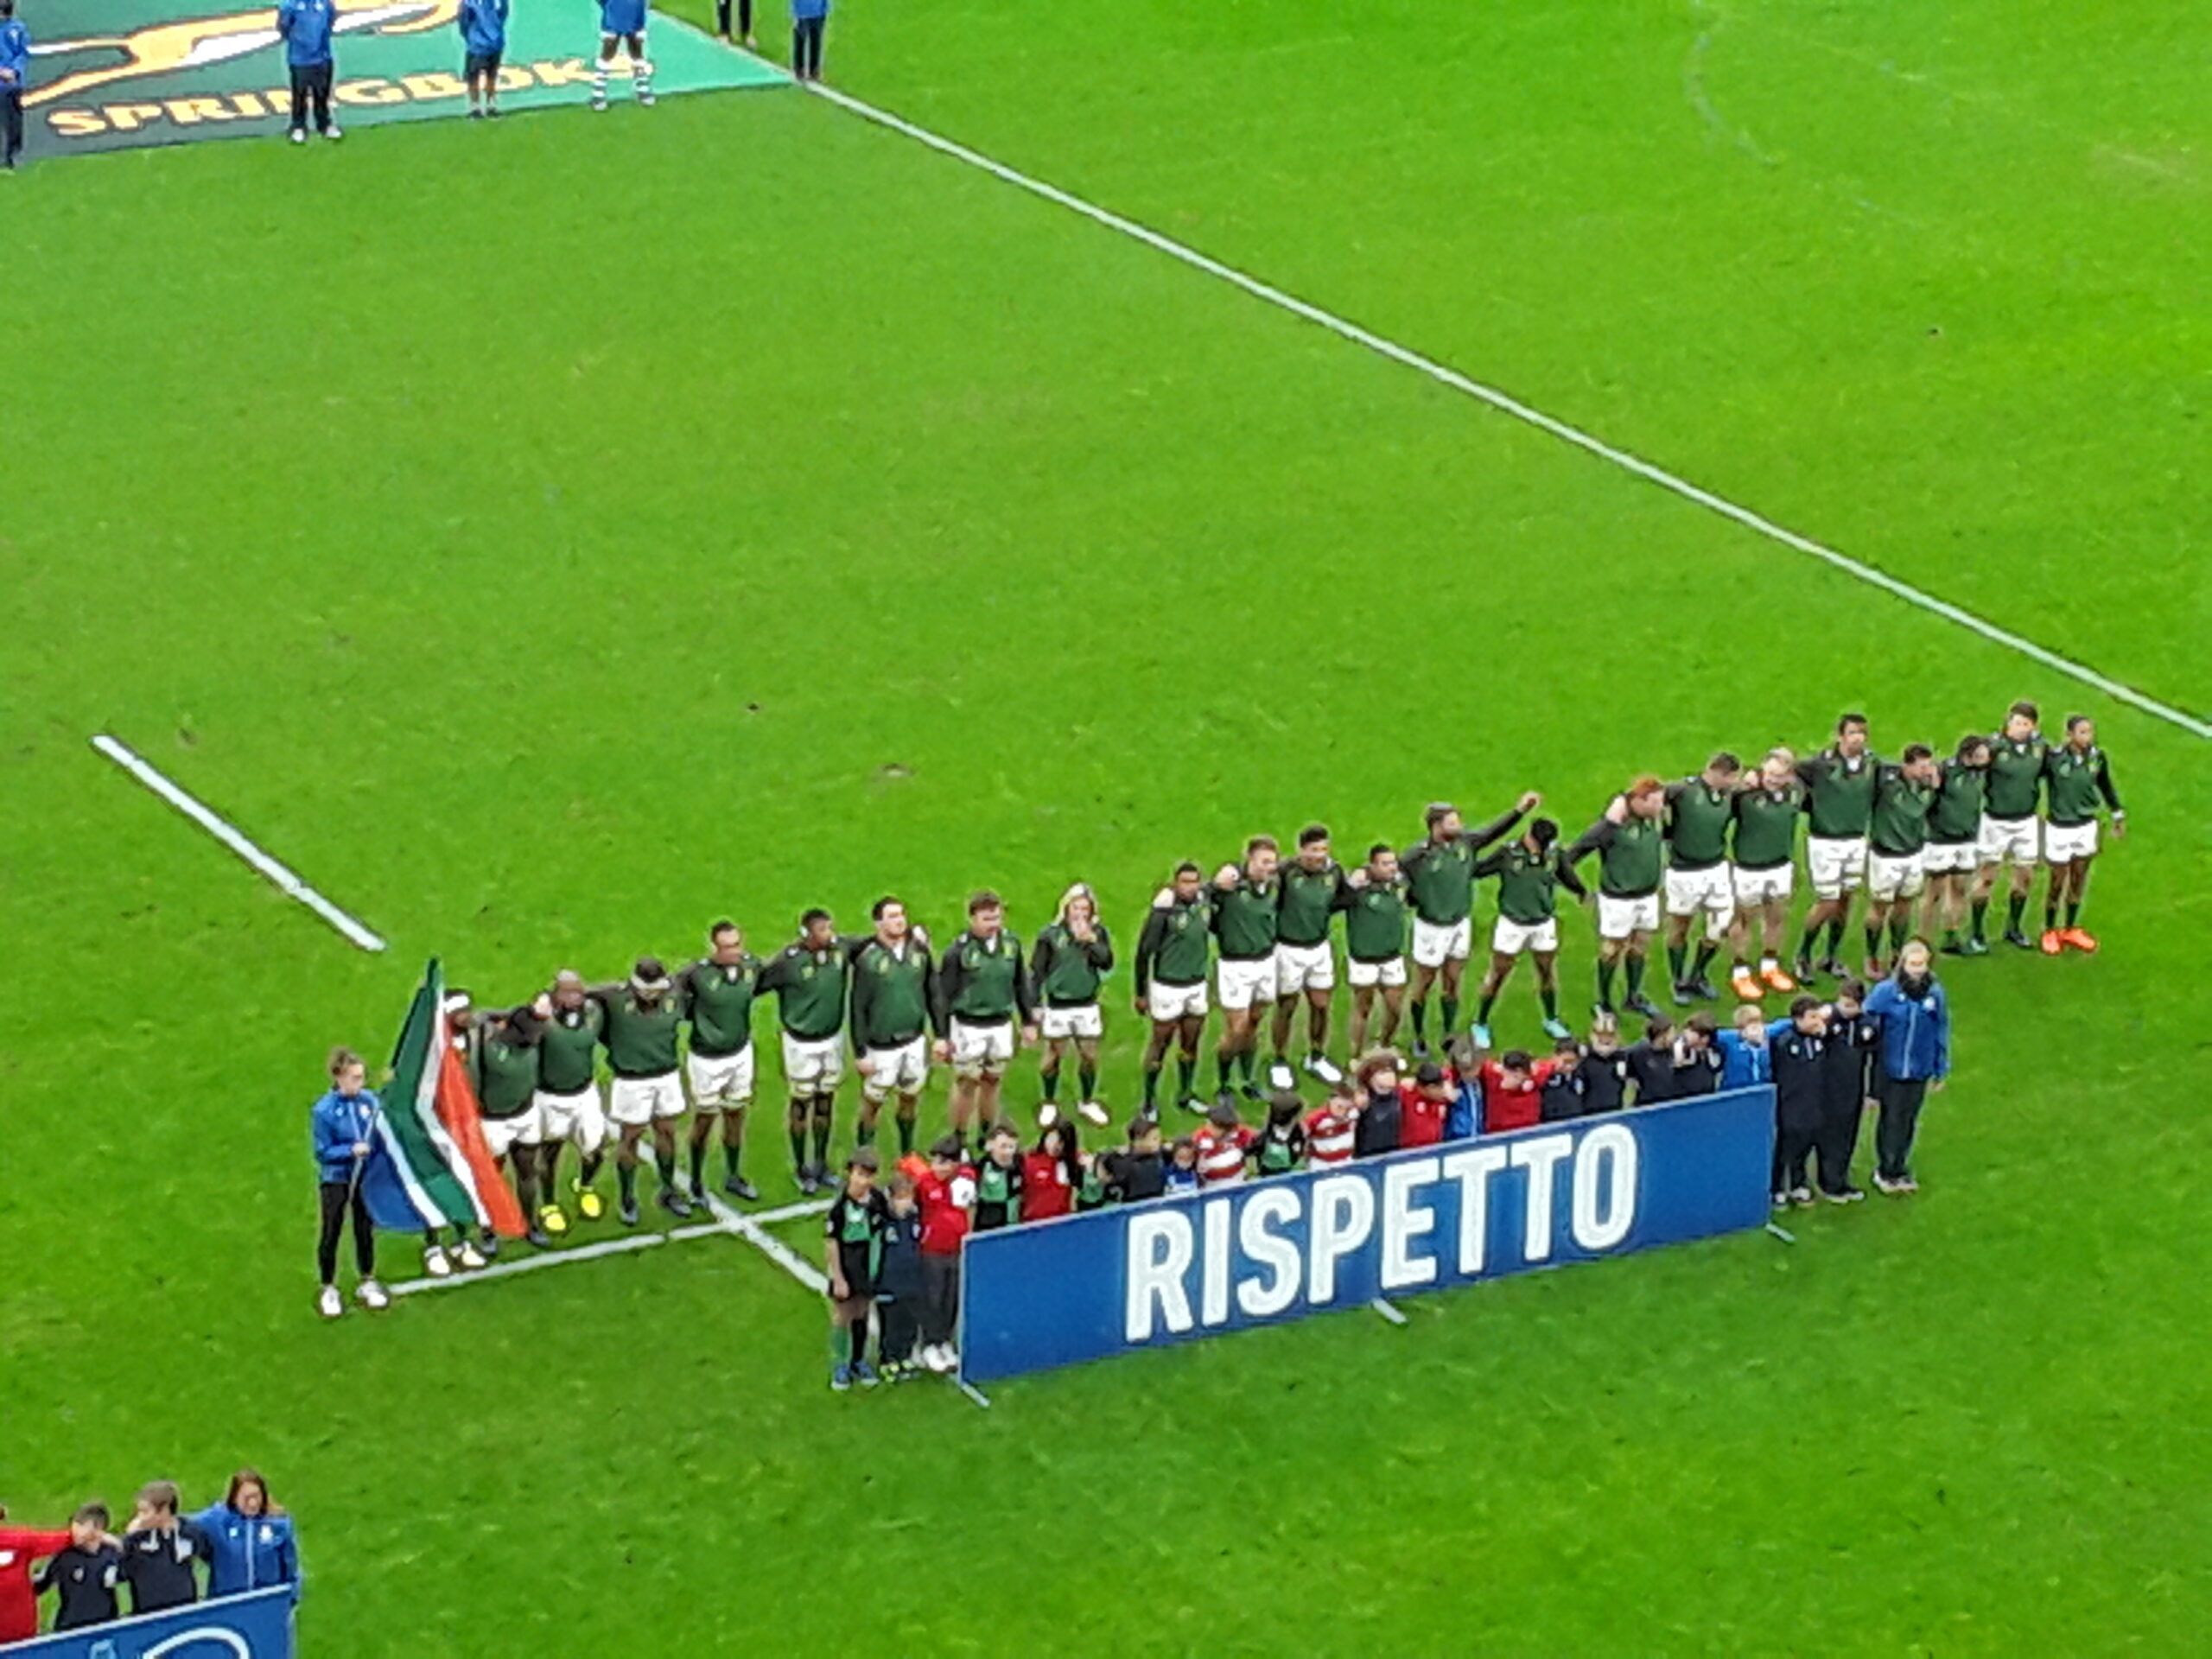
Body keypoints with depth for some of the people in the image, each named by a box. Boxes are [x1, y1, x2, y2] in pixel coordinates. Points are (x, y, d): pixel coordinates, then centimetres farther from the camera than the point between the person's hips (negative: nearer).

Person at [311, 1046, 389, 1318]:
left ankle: (366, 1282, 34)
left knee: (365, 1229, 16)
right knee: (331, 1232, 7)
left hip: (365, 1176, 3)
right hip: (335, 1178, -3)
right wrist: (350, 1150, -27)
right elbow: (323, 1152, -15)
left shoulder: (369, 1101, -11)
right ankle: (328, 1290, 23)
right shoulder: (324, 1111, -20)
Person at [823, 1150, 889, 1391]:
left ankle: (859, 1361, 33)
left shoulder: (877, 1199, -10)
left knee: (862, 1315, 17)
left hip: (867, 1263, 4)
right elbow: (831, 1242, -16)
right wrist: (838, 1279, -14)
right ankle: (839, 1367, 20)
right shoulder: (839, 1204, -22)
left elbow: (884, 1227, 5)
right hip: (844, 1263, -4)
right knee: (842, 1316, 7)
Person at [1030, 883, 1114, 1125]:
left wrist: (1089, 940, -22)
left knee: (1089, 1056, 10)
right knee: (1054, 1056, 7)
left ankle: (1087, 1102, 29)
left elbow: (1107, 963, -11)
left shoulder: (1098, 933, 0)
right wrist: (1035, 1005, -4)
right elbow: (1036, 971, -3)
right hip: (1057, 1006, -2)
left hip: (1087, 1005, 2)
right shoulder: (1050, 934, -7)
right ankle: (1049, 1104, 25)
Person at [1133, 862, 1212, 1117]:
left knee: (1191, 1043, 16)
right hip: (1168, 988, -6)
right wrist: (1141, 993, -9)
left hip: (1197, 985, 6)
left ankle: (1186, 1096, 32)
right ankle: (1150, 1103, 15)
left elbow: (1214, 927, 20)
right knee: (1160, 1043, 4)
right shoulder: (1164, 911, -20)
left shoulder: (1204, 904, -3)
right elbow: (1144, 951, -13)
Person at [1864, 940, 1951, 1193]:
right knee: (1890, 1120, 6)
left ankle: (1899, 1170, 28)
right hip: (1890, 1070, -3)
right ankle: (1885, 1170, 22)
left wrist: (1941, 1071, 12)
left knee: (1909, 1122, 13)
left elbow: (1941, 1034, 7)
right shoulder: (1886, 992, -12)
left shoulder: (1935, 994, -3)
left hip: (1919, 1072, 3)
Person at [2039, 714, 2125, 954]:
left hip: (2086, 825, 4)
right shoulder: (2054, 758, -20)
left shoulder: (2097, 757, -6)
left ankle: (2071, 930, 29)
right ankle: (2050, 932, 24)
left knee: (2079, 878, 14)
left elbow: (2106, 786, 11)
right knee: (2058, 879, 5)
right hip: (2059, 827, -4)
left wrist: (2118, 815, 19)